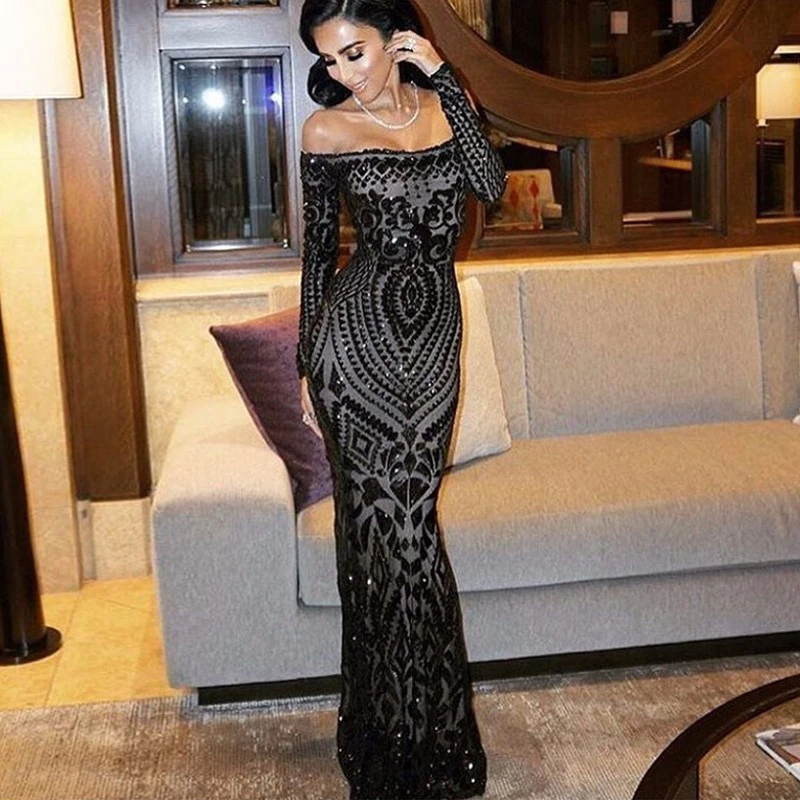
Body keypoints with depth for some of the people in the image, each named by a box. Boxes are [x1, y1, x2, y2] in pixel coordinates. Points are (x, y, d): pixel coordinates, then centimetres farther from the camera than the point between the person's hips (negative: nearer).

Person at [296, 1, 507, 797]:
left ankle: (411, 732, 22)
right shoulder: (326, 129, -1)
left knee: (402, 522, 6)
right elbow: (318, 248, 4)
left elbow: (489, 184, -11)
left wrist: (445, 78, -12)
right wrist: (306, 365, 6)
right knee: (384, 524, -1)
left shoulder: (445, 101, 7)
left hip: (434, 330, 3)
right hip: (359, 329, -2)